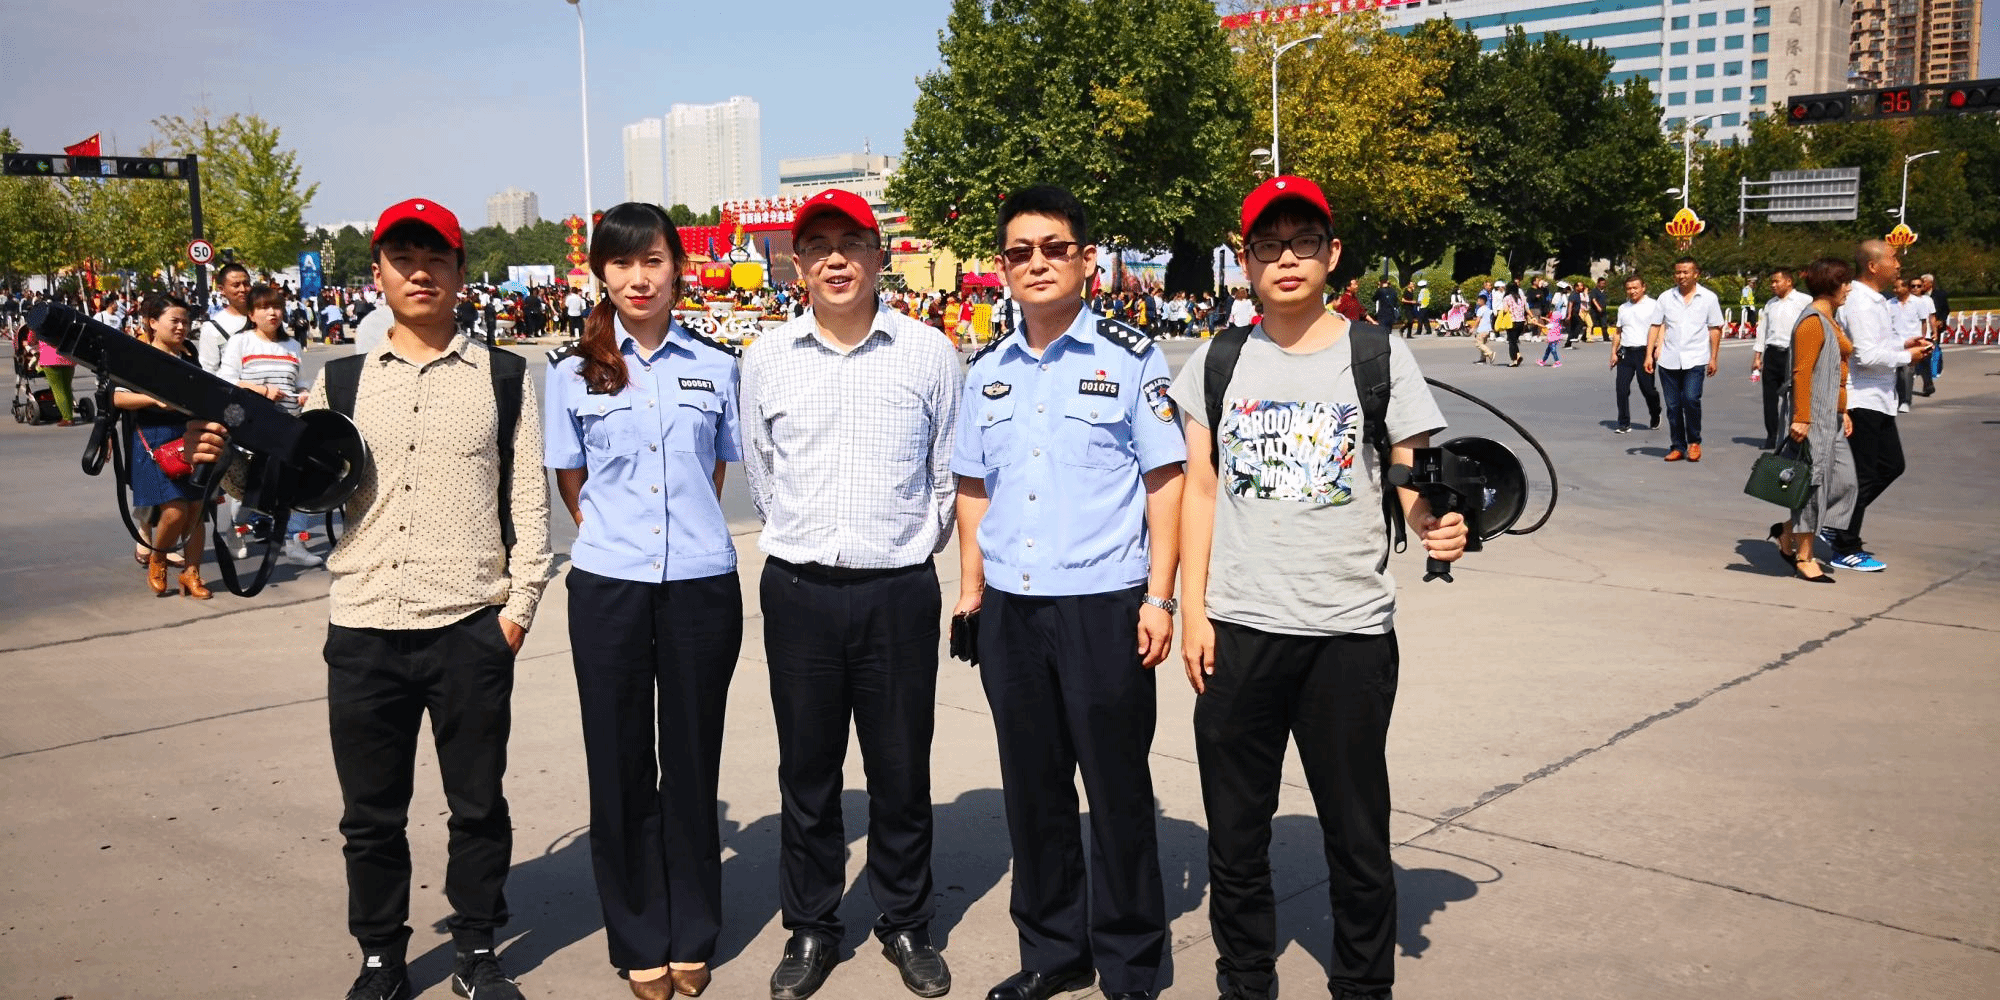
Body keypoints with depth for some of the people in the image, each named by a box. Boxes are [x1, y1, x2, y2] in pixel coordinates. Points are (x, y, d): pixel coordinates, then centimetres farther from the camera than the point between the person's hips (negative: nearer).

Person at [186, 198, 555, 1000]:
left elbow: (530, 501, 1)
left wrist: (519, 605, -6)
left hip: (471, 630, -2)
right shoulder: (341, 381, 9)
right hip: (364, 630, 2)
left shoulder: (504, 378, 3)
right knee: (371, 812, 12)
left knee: (477, 803, 10)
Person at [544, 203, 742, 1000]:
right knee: (620, 766, 8)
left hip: (701, 586, 0)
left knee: (692, 762, 9)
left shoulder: (715, 367, 5)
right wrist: (613, 537, 9)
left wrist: (686, 534, 8)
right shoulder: (573, 374, 4)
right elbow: (569, 486, 12)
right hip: (608, 590, 0)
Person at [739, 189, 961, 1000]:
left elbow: (947, 473, 8)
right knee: (807, 771, 11)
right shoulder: (767, 359, 3)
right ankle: (810, 928, 27)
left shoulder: (929, 353, 0)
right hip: (798, 591, 1)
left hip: (899, 591, -1)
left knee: (901, 771, 8)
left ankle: (906, 924, 26)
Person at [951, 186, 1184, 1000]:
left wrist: (1158, 599, -9)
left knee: (1117, 789, 4)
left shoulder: (1131, 357, -2)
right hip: (1010, 608, 5)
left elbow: (1165, 481, -4)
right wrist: (971, 589, 10)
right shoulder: (986, 372, 11)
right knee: (1032, 788, 13)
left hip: (1103, 605, -4)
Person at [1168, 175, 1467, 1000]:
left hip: (1350, 631, -1)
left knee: (1358, 837, 7)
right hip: (1237, 629, 2)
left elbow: (1414, 481, 1)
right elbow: (1200, 490, 7)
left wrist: (1437, 525, -22)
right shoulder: (1217, 361, 6)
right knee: (1235, 834, 12)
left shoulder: (1378, 355, 1)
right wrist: (1193, 611, 1)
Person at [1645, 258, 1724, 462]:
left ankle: (1694, 441, 1)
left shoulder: (1708, 298, 4)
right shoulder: (1666, 298, 8)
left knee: (1691, 398, -18)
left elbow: (1715, 329, 6)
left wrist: (1713, 358, 2)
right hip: (1668, 360, 3)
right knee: (1673, 405, 5)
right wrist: (1649, 355, 2)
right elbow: (1656, 327, 9)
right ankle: (1678, 446, 17)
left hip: (1695, 359, -3)